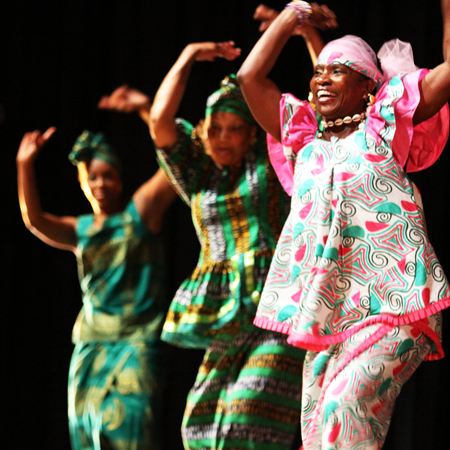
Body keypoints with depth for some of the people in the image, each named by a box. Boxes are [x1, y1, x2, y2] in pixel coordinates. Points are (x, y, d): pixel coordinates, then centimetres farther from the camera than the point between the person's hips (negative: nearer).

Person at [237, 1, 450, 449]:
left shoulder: (386, 123, 12)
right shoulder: (305, 139, 23)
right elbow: (250, 76, 20)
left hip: (393, 305, -5)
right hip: (327, 317, 5)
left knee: (346, 402, -28)